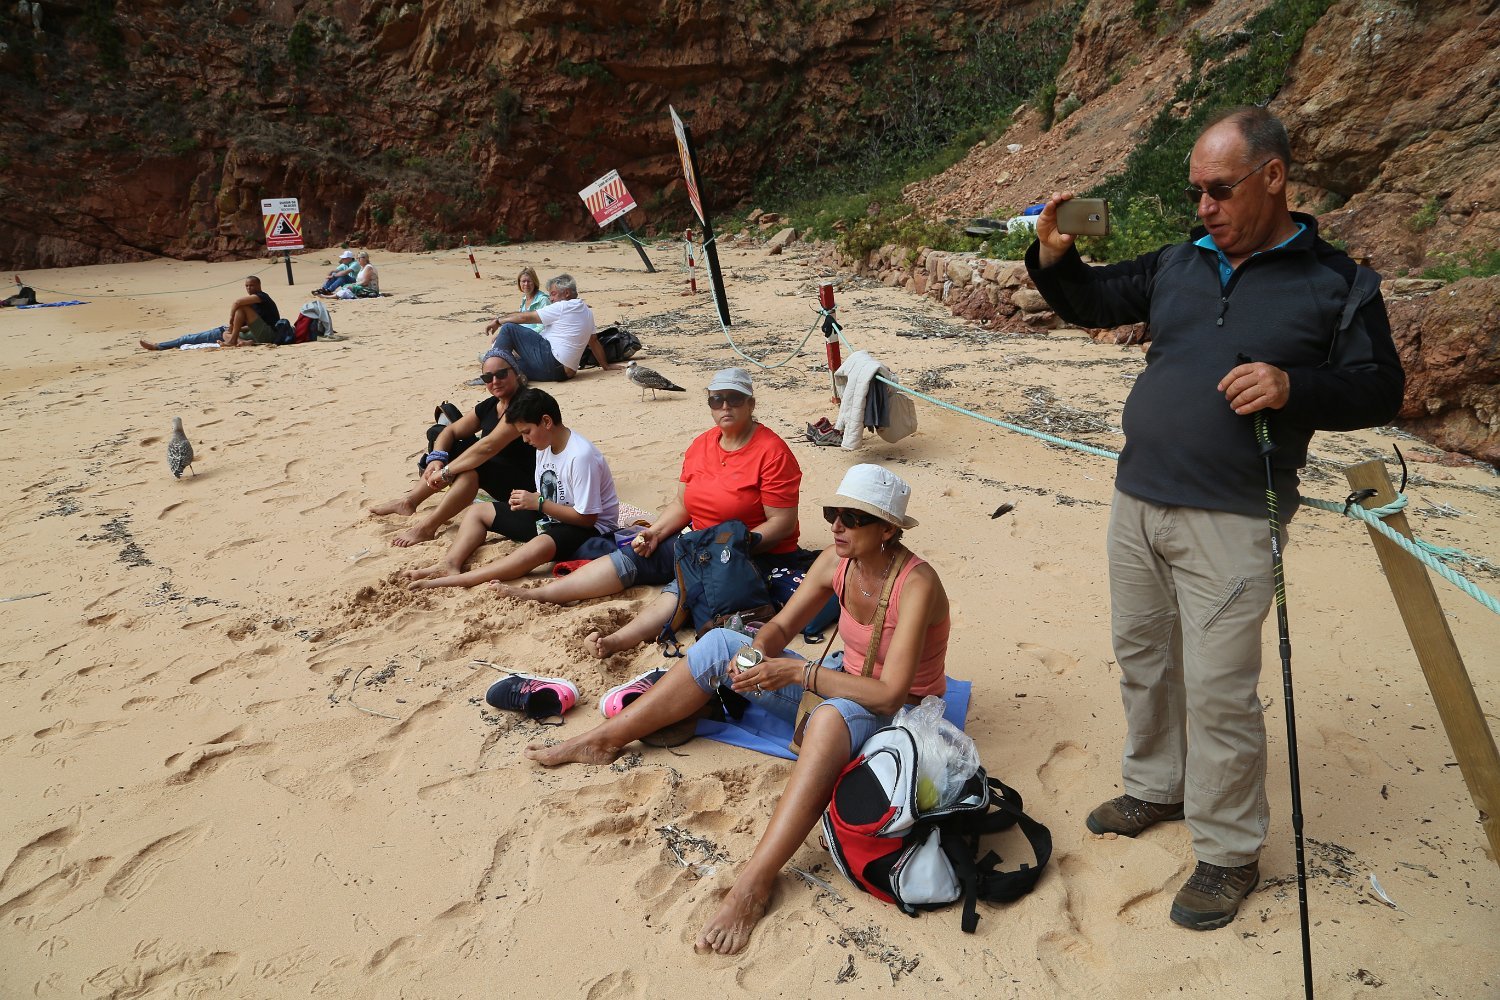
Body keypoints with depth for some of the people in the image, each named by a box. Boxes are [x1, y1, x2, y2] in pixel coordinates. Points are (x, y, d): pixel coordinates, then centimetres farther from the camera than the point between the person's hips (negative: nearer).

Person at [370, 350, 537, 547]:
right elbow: (451, 431, 8)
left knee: (473, 466, -32)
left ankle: (427, 527, -27)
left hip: (525, 484, -9)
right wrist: (436, 458, -13)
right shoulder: (490, 405, 7)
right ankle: (409, 501, 0)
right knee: (446, 447, 4)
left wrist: (446, 471, -26)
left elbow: (489, 446, -30)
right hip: (499, 477, 9)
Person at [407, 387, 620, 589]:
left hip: (590, 528, -10)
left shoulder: (580, 456, -26)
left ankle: (456, 581, -44)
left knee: (541, 546, -42)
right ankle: (450, 564, -14)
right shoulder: (545, 445, 2)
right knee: (478, 511, 9)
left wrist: (538, 503, -22)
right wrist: (527, 500, -10)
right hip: (551, 516, 10)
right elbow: (549, 495, 12)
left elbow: (586, 517, -24)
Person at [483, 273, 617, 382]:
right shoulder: (587, 312, 18)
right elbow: (594, 341, 21)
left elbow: (526, 317, -3)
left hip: (550, 361, -10)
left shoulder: (562, 307, -6)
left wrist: (499, 320, 6)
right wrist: (605, 365, 29)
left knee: (509, 328, -5)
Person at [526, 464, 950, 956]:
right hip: (842, 687, 8)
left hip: (897, 714, -7)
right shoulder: (837, 561, -6)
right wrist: (757, 650, -19)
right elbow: (782, 625, 3)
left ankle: (754, 883, -47)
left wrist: (798, 672, -31)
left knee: (834, 715, -44)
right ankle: (604, 740, 4)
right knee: (721, 643, -1)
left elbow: (889, 694, -31)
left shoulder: (916, 585, -26)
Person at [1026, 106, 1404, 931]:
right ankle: (1155, 788, 38)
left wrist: (1293, 388, -22)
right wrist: (1052, 259, -3)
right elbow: (1090, 303, 17)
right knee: (1142, 657, 17)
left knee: (1219, 690, -2)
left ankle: (1228, 854, 15)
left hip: (1229, 522, -5)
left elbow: (1380, 390, -4)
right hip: (1136, 502, 5)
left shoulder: (1332, 282, -2)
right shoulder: (1176, 264, 10)